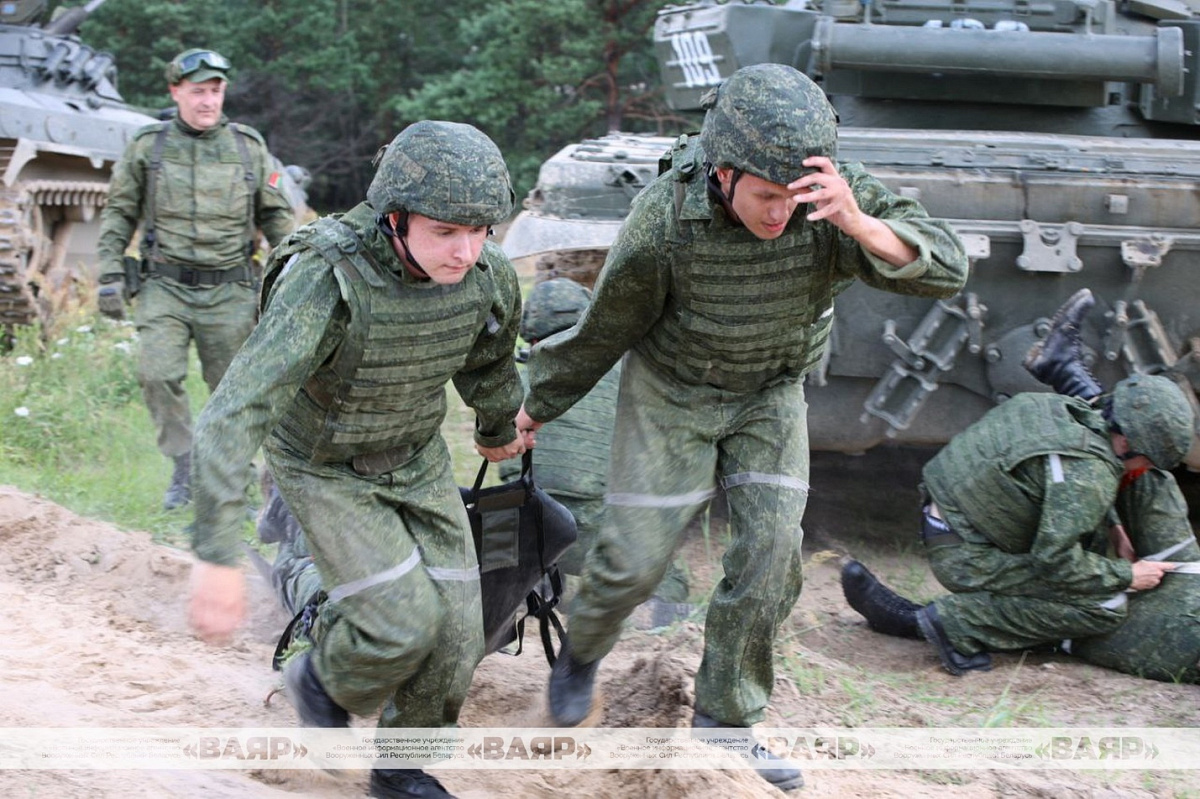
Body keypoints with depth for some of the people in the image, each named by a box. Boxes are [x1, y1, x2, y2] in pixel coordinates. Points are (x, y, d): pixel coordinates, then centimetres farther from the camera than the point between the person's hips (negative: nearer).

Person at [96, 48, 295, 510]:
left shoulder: (249, 148, 5)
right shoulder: (147, 147, 3)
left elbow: (276, 217, 12)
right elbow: (118, 215, 8)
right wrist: (110, 276, 0)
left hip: (229, 292, 1)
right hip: (164, 287, 0)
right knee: (158, 374, -16)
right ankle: (184, 469, -2)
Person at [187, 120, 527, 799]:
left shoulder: (490, 276, -21)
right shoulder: (327, 281, -40)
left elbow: (489, 360, 4)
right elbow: (234, 413, -43)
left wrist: (499, 429, 25)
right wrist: (219, 558, -47)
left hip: (413, 455, 5)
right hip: (322, 465, -4)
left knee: (453, 626, -2)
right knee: (402, 622, -17)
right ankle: (324, 680, 18)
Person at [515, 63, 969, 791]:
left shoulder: (839, 194, -29)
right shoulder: (665, 221, -33)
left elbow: (944, 269, -38)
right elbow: (605, 324, -15)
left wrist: (858, 222, -56)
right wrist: (542, 405, 0)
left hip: (770, 392, 2)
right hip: (673, 388, -2)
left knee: (770, 552, -5)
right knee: (637, 555, -2)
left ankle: (727, 715, 12)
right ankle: (585, 653, 31)